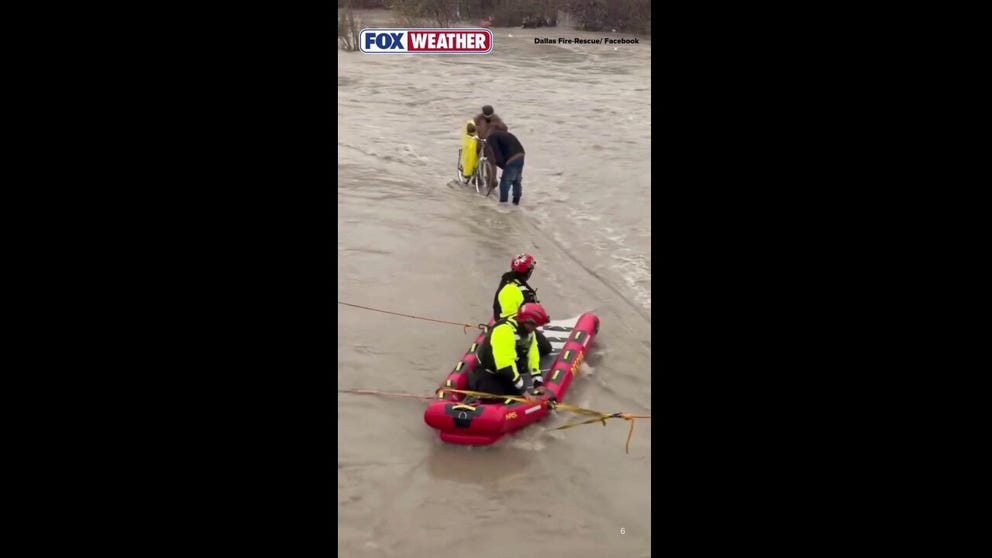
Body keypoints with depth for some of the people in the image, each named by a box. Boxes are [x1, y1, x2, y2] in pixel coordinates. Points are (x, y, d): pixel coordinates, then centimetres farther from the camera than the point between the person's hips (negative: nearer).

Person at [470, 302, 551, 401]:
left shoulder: (528, 330, -2)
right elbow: (506, 365, -35)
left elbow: (533, 357, -1)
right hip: (488, 376, -8)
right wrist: (523, 390, -34)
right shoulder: (504, 331, -31)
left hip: (507, 377, 8)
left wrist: (538, 383, -12)